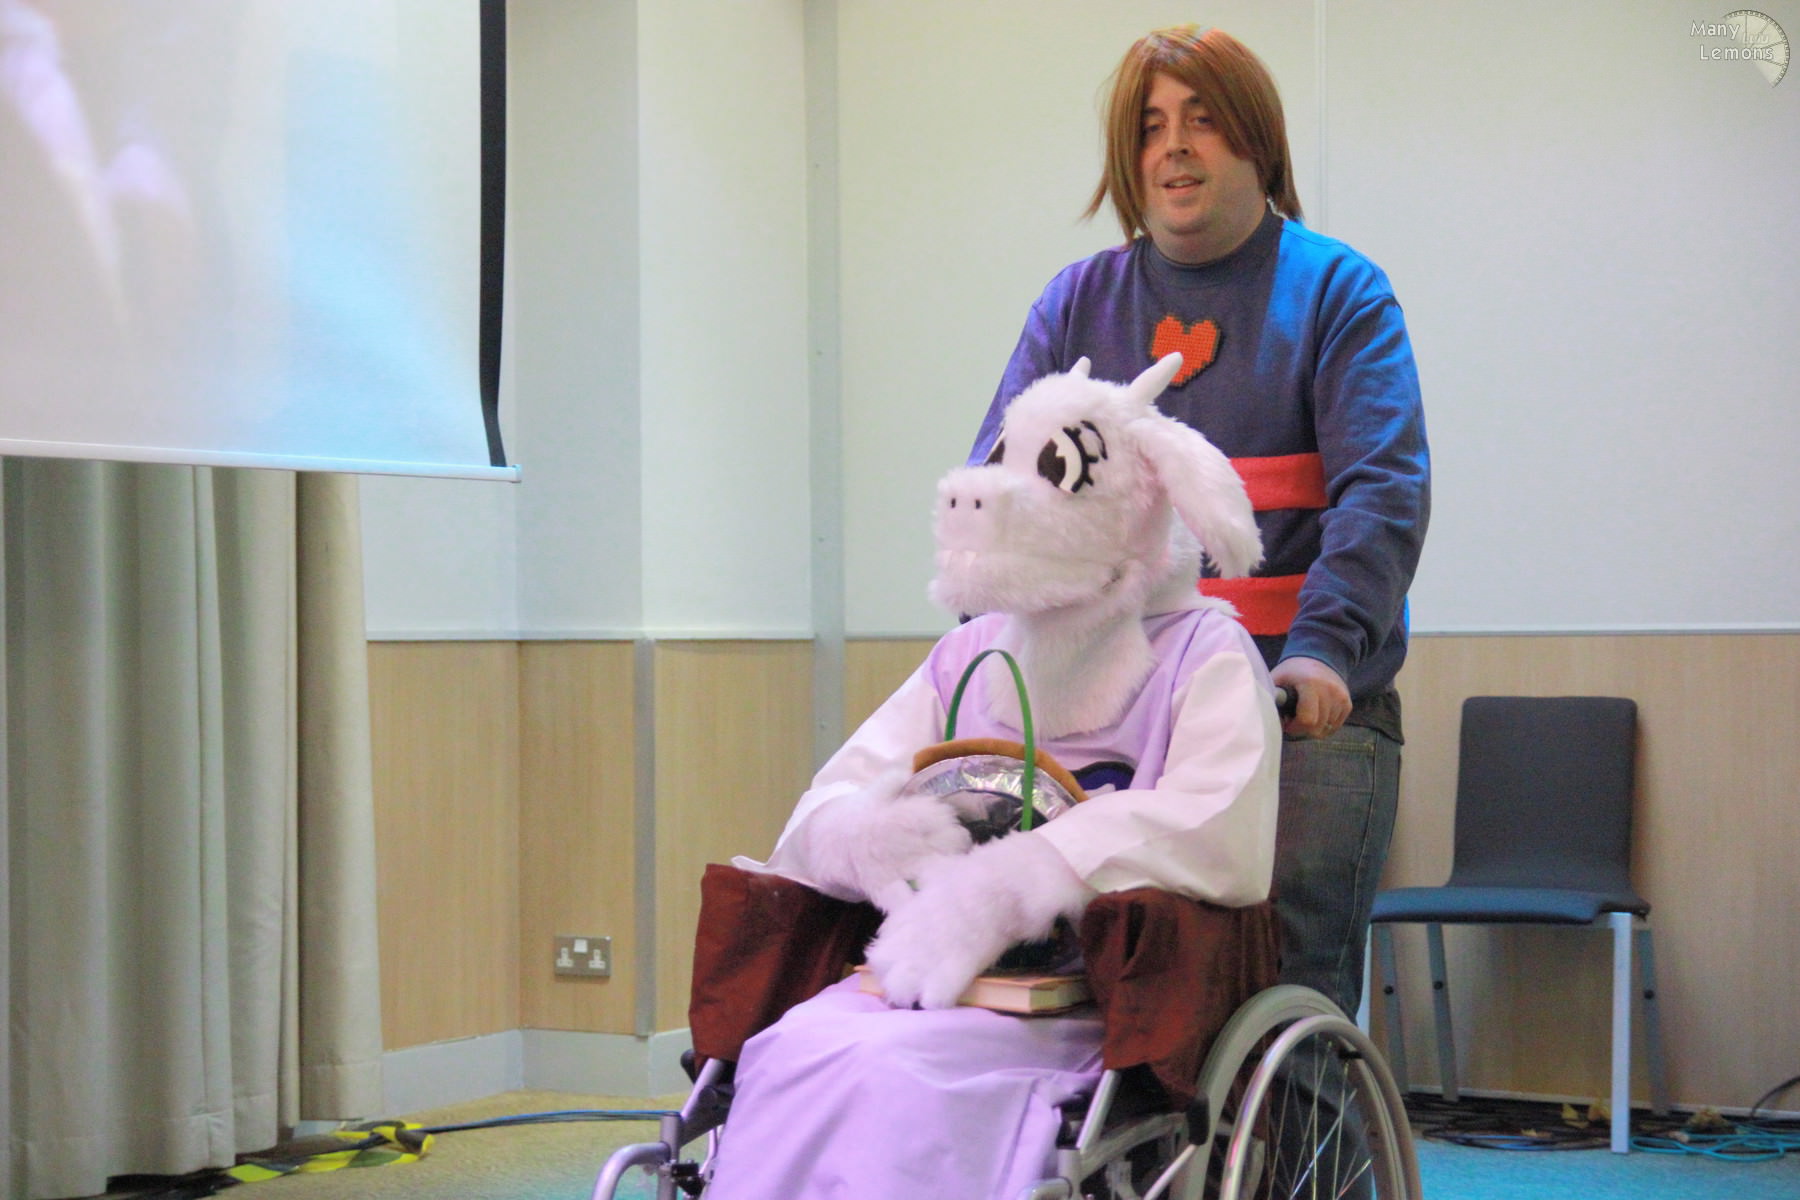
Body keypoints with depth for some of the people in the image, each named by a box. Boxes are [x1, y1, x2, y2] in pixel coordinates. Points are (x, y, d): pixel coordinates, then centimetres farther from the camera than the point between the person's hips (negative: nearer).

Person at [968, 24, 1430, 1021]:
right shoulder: (1078, 303, 15)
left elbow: (1382, 491, -7)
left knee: (1291, 993, -12)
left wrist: (1322, 649, -23)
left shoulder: (1337, 290, 6)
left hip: (1306, 719, -3)